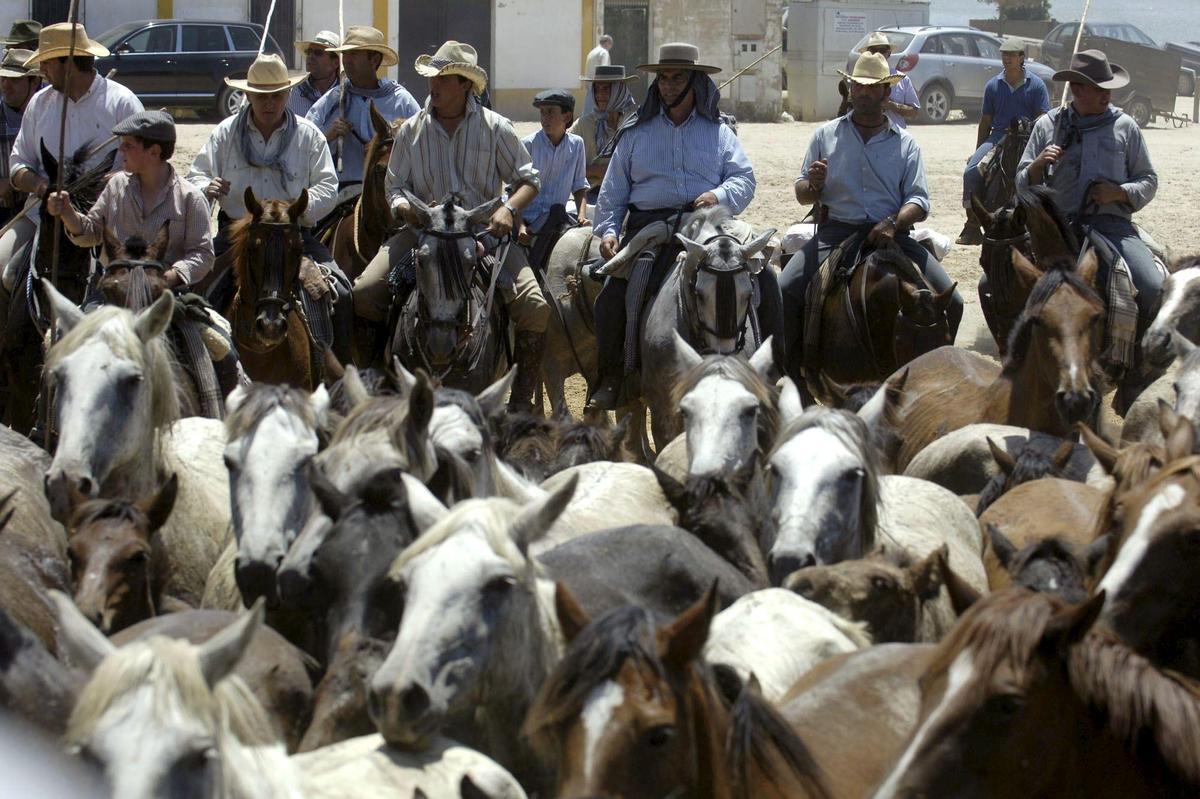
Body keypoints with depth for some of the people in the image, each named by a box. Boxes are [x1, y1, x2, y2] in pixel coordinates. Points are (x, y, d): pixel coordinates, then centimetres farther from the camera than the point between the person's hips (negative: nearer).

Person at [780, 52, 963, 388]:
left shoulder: (905, 143, 12)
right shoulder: (826, 135, 13)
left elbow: (919, 200, 5)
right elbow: (803, 195, 14)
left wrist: (894, 222, -17)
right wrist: (812, 185, -11)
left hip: (892, 234, 0)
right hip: (835, 231, 0)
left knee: (949, 302, -19)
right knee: (786, 294, -25)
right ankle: (795, 376, -10)